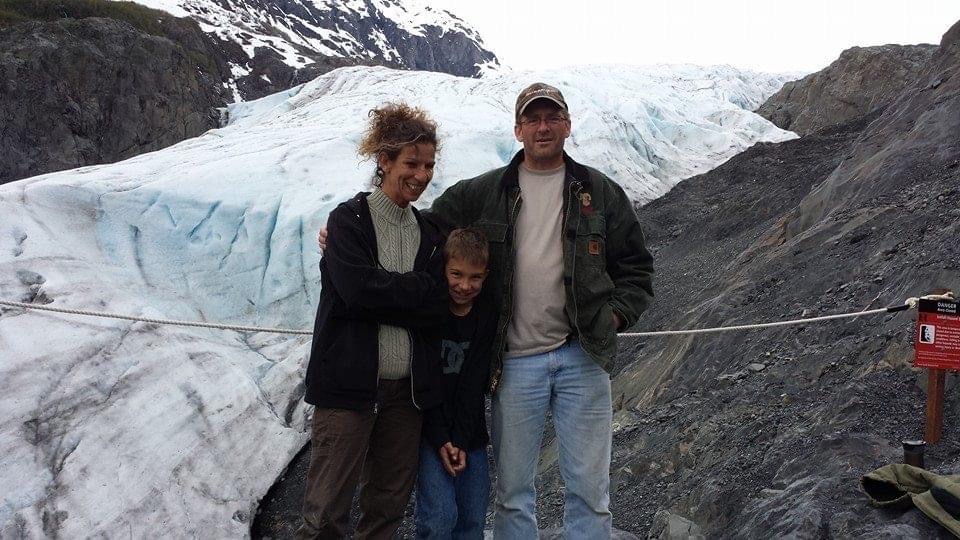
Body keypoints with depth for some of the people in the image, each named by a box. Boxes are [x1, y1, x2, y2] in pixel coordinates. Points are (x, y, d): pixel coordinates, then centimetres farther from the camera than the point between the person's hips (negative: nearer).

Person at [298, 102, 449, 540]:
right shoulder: (348, 220, -2)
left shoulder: (429, 234, 12)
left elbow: (439, 311, 1)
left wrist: (383, 296, -11)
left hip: (407, 388, 5)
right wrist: (417, 289, -7)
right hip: (350, 384, -4)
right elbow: (359, 289, -17)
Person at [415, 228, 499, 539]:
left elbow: (474, 383, -6)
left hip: (470, 432, 3)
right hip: (431, 430, -3)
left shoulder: (488, 313, -1)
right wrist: (440, 439, -14)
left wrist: (461, 440, -12)